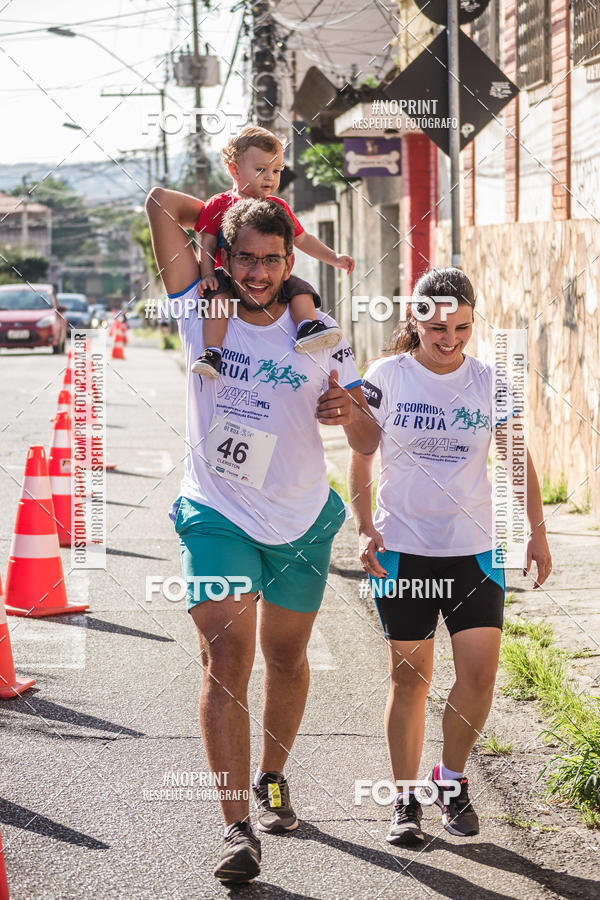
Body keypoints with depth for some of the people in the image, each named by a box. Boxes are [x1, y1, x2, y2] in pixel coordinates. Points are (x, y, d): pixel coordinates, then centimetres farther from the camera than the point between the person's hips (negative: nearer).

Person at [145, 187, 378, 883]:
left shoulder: (320, 333, -8)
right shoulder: (200, 311, -10)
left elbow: (367, 444, -7)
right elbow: (161, 201, -14)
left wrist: (353, 414, -29)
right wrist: (230, 209, -4)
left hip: (301, 519, 2)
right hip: (215, 514, -2)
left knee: (285, 656, 15)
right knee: (225, 656, -14)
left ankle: (272, 780, 40)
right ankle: (237, 827, -16)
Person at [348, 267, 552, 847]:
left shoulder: (490, 382, 2)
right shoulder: (385, 378, -3)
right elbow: (361, 456, 3)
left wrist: (537, 533, 9)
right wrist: (364, 526, -8)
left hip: (474, 548, 2)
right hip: (403, 548, -1)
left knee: (479, 670, -8)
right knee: (409, 675, 2)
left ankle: (451, 779, 14)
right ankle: (406, 798, 15)